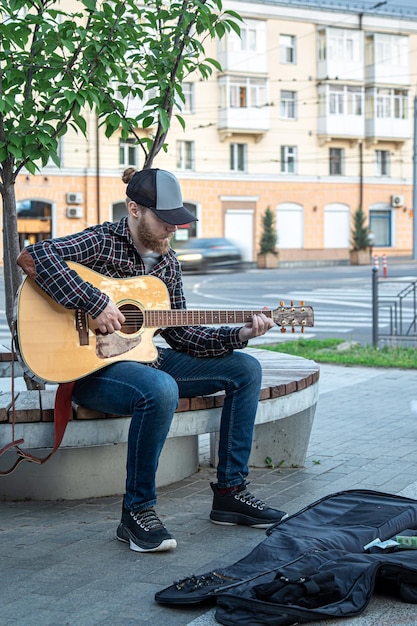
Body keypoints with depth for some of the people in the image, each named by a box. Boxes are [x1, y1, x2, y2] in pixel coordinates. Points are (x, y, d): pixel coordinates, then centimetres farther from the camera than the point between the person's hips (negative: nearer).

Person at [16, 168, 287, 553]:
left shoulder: (167, 261, 9)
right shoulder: (102, 242, -13)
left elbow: (179, 333, 10)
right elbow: (32, 257, -30)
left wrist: (238, 335, -3)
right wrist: (95, 303, -31)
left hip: (146, 358, 8)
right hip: (92, 367, -8)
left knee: (245, 368, 3)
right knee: (160, 390, -40)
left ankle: (230, 493, 3)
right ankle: (137, 512, -23)